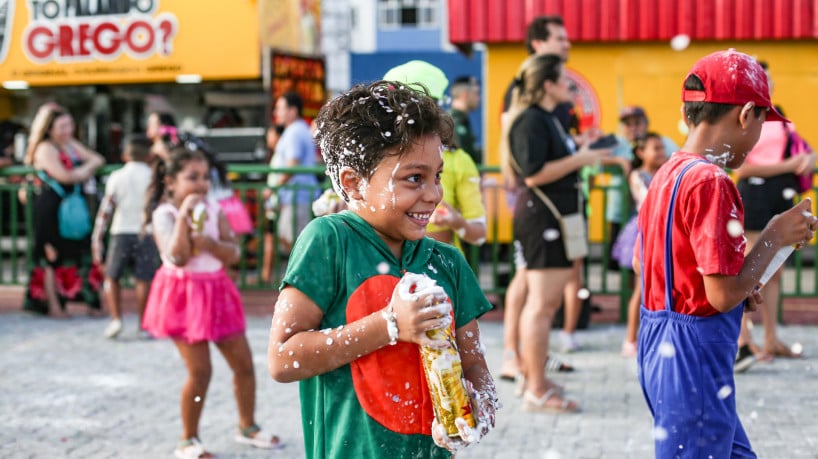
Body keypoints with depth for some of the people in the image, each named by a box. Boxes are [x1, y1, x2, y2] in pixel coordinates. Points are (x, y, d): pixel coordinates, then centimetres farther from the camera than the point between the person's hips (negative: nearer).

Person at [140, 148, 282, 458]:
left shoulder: (213, 210, 4)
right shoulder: (164, 214, -11)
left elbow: (233, 253, -2)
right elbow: (178, 258, -24)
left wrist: (208, 242, -20)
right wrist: (184, 216, -26)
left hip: (216, 292, 6)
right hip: (184, 294, -6)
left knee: (244, 363, 8)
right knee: (200, 371, -7)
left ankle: (247, 427, 28)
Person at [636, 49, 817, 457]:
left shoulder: (667, 175, 8)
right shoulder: (711, 182, -20)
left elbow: (641, 261, 18)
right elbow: (724, 294, -22)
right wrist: (774, 237, -10)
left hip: (659, 345, 10)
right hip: (694, 357, -9)